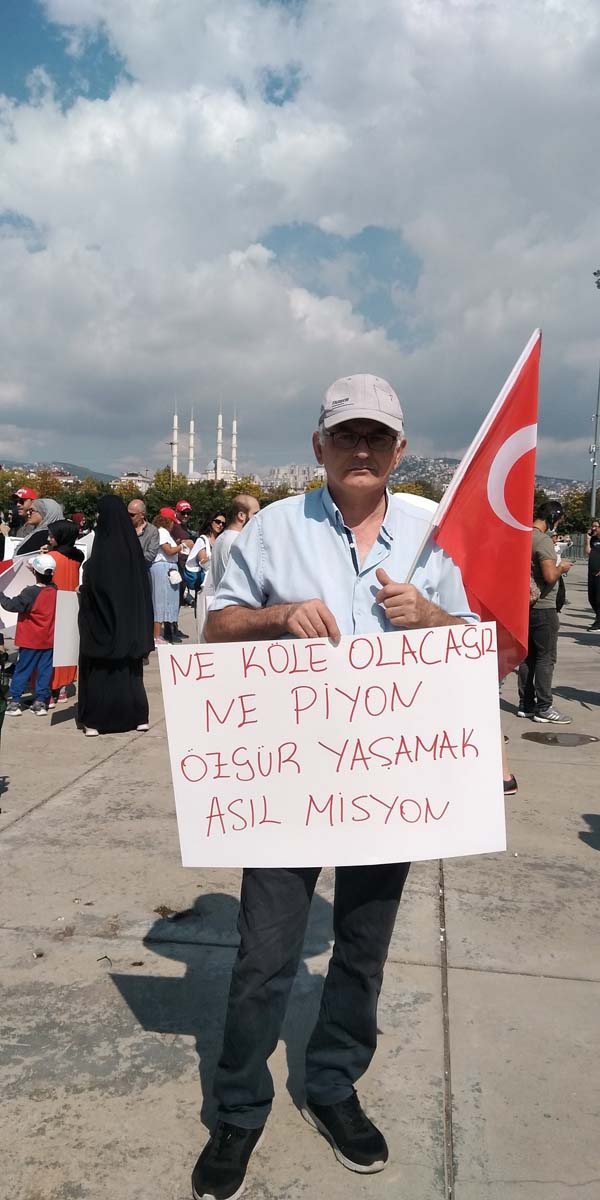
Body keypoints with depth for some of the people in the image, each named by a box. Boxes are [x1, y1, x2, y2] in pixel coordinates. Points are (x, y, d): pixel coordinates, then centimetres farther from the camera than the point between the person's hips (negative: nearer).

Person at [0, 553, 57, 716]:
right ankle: (40, 702, 10)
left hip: (30, 641, -5)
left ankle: (15, 701, 7)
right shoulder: (54, 590, -1)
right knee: (44, 671, 8)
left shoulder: (30, 592, -19)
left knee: (22, 670, 4)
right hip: (48, 640, 5)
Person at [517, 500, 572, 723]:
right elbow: (550, 576, -25)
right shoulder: (543, 540, -18)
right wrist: (562, 568, -6)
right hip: (543, 607, -8)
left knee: (528, 655, 13)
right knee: (546, 658, -1)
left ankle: (526, 704, 18)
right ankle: (543, 707, 2)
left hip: (524, 604, 8)